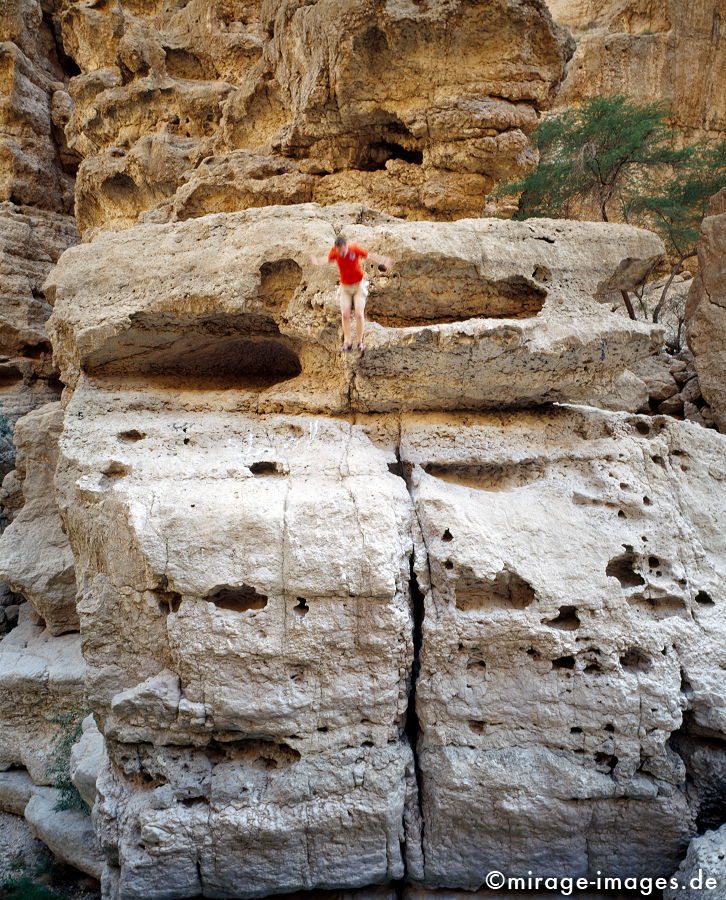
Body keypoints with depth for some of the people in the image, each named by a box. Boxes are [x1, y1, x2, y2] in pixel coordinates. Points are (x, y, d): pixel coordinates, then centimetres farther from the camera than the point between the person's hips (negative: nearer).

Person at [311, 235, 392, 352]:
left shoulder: (355, 249, -20)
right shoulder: (334, 251, -14)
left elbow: (369, 256, -6)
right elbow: (328, 259, 9)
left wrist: (383, 260, -18)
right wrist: (317, 261, -7)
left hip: (359, 285, -2)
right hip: (344, 287, 2)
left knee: (359, 314, -10)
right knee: (345, 314, -6)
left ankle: (360, 341, 3)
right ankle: (347, 342, 2)